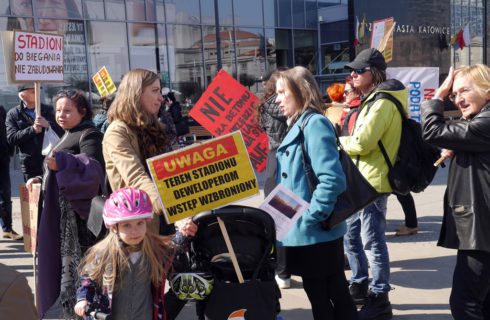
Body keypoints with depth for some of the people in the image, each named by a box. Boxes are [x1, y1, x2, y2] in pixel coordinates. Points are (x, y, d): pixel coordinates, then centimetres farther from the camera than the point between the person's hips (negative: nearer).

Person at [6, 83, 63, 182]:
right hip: (30, 166, -1)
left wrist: (48, 124, -16)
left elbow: (63, 131, 3)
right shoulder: (13, 114, 4)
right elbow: (11, 138, -6)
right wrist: (32, 130, -16)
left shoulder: (48, 110, 9)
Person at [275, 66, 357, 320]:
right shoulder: (298, 126, 13)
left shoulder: (315, 123, -15)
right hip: (304, 233, 9)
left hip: (317, 233, -9)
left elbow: (331, 179, -25)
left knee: (335, 296, 5)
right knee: (318, 296, 18)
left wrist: (310, 217, -21)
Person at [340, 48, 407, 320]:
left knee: (372, 242, -3)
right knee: (352, 235, 18)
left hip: (373, 181, -10)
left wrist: (339, 141, -4)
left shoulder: (383, 102, -16)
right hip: (361, 179, 10)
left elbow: (361, 143, -22)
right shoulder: (373, 99, 17)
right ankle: (360, 286, 32)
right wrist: (346, 142, 1)